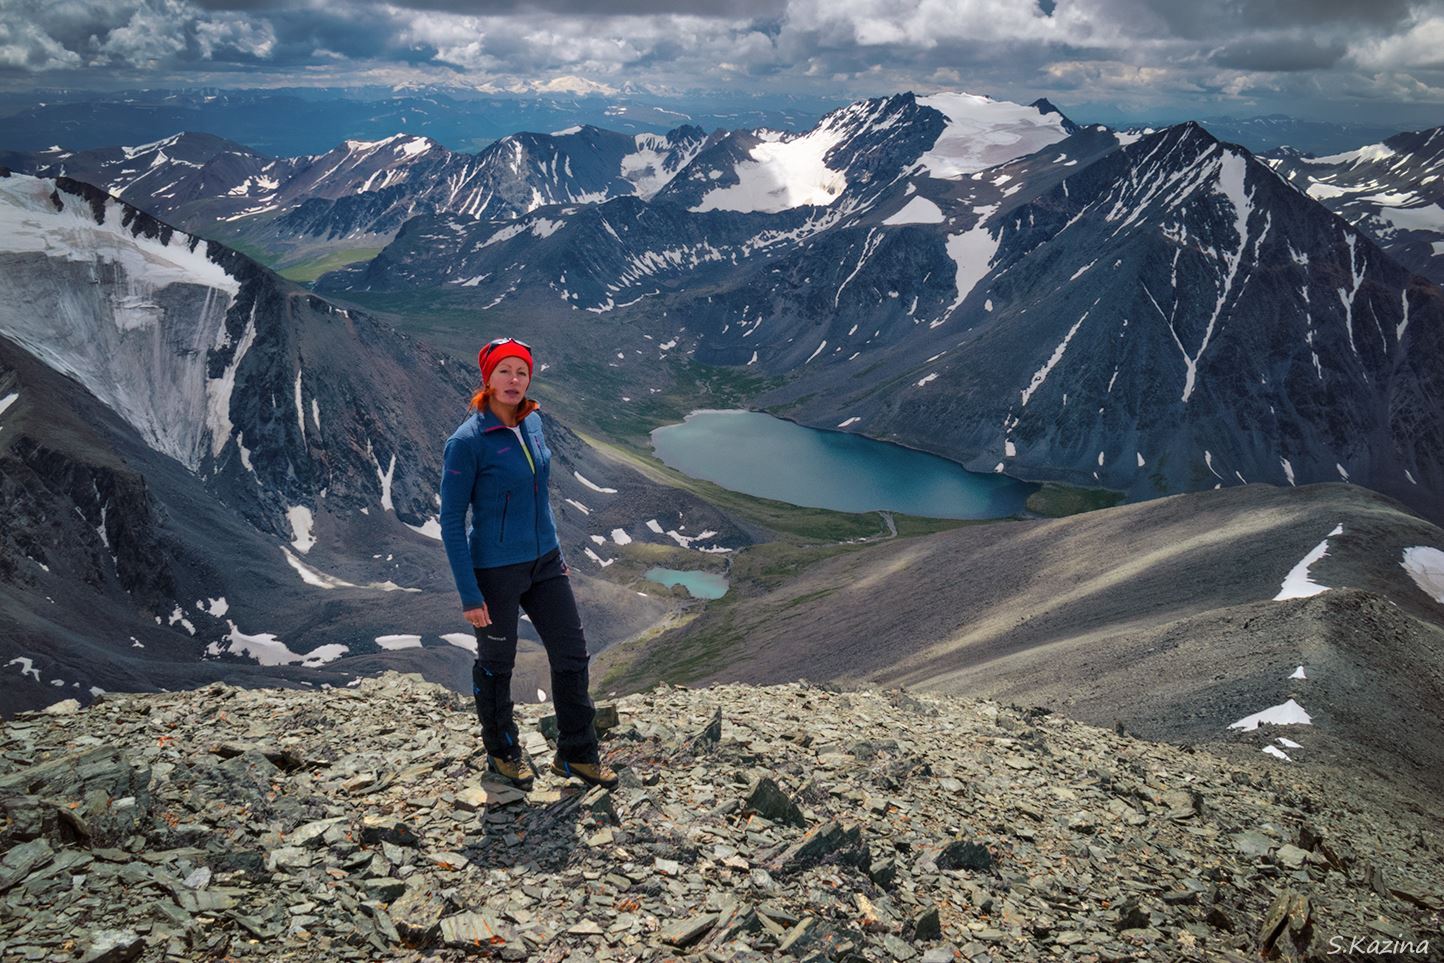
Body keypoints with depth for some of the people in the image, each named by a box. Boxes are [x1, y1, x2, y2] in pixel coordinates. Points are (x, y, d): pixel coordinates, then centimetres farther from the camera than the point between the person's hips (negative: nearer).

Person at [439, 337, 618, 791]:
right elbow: (451, 521, -16)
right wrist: (469, 595, -16)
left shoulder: (533, 422, 1)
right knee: (496, 664, 13)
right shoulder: (467, 441, -19)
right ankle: (502, 753, 37)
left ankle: (577, 754, 28)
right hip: (496, 571, -6)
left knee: (572, 655, 11)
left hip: (544, 563, 7)